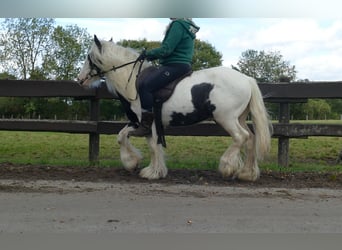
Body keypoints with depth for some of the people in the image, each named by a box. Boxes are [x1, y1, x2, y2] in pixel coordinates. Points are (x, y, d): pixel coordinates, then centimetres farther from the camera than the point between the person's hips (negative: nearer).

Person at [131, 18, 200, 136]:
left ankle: (146, 124, -18)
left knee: (145, 86, -20)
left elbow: (166, 49, -18)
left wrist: (148, 53, -4)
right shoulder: (187, 25, 20)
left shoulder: (178, 24, -13)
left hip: (175, 65, -11)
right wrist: (150, 55, 15)